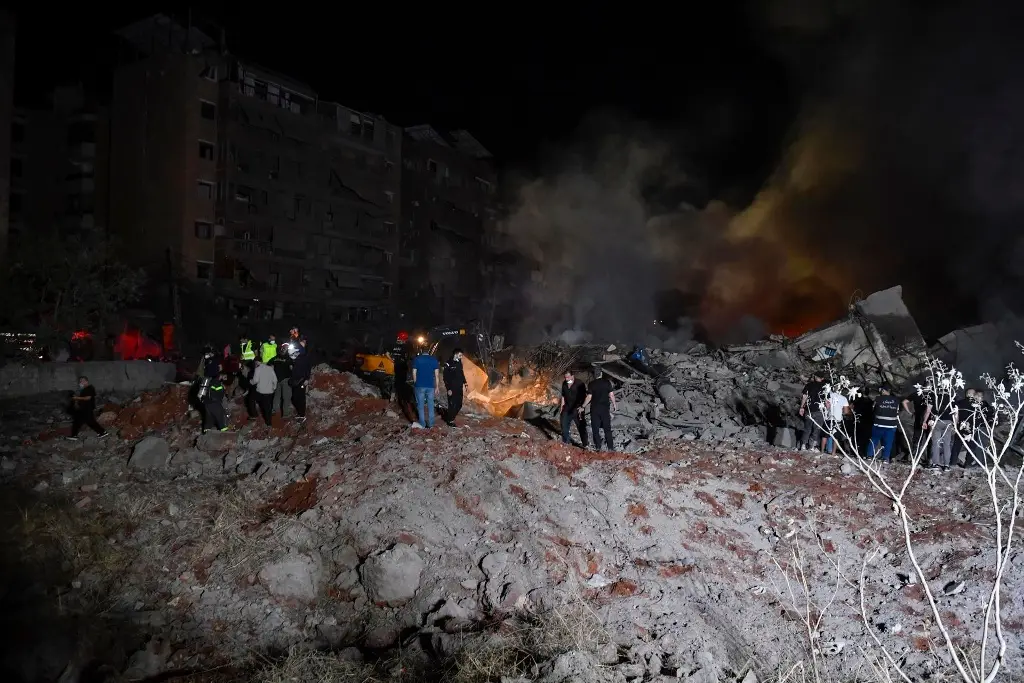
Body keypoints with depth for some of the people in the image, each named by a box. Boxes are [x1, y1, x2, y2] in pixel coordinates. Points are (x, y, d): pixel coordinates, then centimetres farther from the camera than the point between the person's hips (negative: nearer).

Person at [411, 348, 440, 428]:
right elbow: (436, 375, 1)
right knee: (430, 405, 10)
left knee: (421, 405, 6)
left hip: (419, 386, -2)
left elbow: (414, 374, -2)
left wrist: (415, 384, 10)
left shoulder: (416, 359, -2)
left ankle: (422, 424, 8)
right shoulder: (434, 360, 2)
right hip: (430, 386, 2)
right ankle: (430, 424, 13)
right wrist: (437, 387, 6)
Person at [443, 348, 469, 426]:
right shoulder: (449, 364, -13)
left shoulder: (459, 363, 10)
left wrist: (465, 384, 14)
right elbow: (446, 378, -13)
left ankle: (449, 416, 27)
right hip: (452, 389, -7)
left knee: (459, 405, 10)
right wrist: (448, 389, -16)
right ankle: (450, 421, 10)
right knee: (452, 405, -3)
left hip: (459, 388, 7)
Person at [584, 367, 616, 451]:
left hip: (595, 408, -1)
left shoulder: (592, 384, -5)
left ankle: (598, 446, 9)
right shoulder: (607, 382, -4)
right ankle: (610, 447, 8)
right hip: (605, 408, 1)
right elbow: (611, 395, -4)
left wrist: (583, 406, 1)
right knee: (607, 428, 8)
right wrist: (614, 405, 8)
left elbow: (589, 397, -8)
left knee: (595, 428, 8)